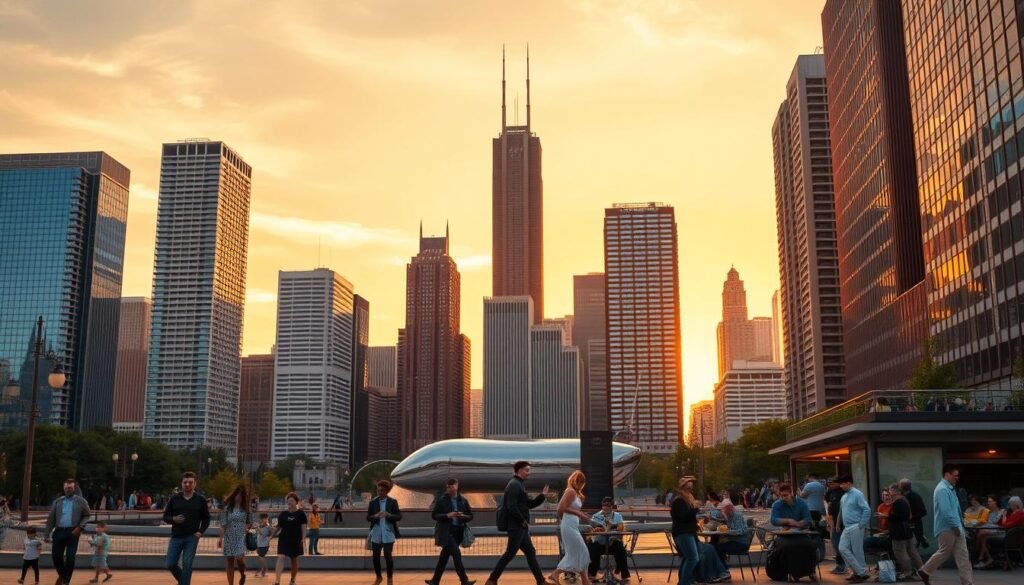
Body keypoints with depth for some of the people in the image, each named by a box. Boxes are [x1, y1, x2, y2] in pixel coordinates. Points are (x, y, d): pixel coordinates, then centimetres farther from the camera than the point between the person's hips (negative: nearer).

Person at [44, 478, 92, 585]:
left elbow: (87, 515, 5)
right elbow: (51, 519, 11)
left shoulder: (81, 501, 4)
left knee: (70, 557, -6)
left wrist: (80, 527, -10)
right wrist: (46, 534, 5)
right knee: (56, 555, 4)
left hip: (72, 532, -3)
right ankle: (62, 574, 32)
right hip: (59, 531, 3)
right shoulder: (57, 501, 12)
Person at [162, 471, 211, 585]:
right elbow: (165, 516, 7)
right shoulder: (174, 498, 2)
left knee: (187, 565, -5)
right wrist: (173, 519, -15)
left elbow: (206, 518, 7)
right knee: (170, 564, 1)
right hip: (176, 537, 2)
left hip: (192, 538, -2)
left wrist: (200, 531, -7)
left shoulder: (201, 500, 1)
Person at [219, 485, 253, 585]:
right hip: (229, 537, 1)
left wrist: (246, 528, -3)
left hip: (241, 537, -1)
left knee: (239, 558, -19)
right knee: (229, 562, 2)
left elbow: (250, 523, 14)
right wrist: (221, 538, -3)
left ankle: (242, 575, 11)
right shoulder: (227, 507, 2)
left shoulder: (246, 508, 5)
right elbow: (223, 524, 2)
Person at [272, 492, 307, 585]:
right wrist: (271, 536, 7)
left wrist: (303, 538, -15)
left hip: (296, 540, -1)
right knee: (280, 558, -14)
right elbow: (278, 526, 12)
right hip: (283, 539, 1)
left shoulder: (300, 514, -2)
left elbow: (303, 527, -5)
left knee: (294, 560, 11)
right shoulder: (283, 514, 5)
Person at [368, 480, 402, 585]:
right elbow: (368, 517, 1)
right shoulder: (373, 502, 4)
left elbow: (399, 516, -4)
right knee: (375, 556, 7)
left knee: (388, 556, -5)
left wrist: (388, 515, -22)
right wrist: (375, 516, -20)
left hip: (388, 534, -2)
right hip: (376, 534, 2)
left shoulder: (393, 502, -1)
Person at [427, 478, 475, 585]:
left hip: (458, 531, 4)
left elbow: (470, 516, 10)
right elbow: (434, 515, -1)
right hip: (446, 531, -4)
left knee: (445, 556, 10)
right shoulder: (441, 500, -1)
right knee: (456, 554, -16)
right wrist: (447, 515, -17)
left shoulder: (463, 500, 7)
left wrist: (463, 516, -12)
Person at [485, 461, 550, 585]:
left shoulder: (519, 485, 18)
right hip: (516, 526, -10)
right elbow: (512, 506, -24)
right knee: (510, 554, -7)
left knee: (530, 553, 11)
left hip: (520, 527, 10)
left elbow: (529, 504, 21)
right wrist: (522, 521, -18)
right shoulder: (515, 485, -14)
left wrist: (542, 496, 8)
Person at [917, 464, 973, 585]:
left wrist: (960, 526, 18)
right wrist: (955, 526, -22)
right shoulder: (942, 489, -18)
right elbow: (946, 511, -24)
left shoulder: (950, 489, 15)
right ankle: (924, 572, 17)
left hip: (955, 528, 9)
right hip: (947, 528, -9)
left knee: (963, 556, 6)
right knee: (944, 553, 2)